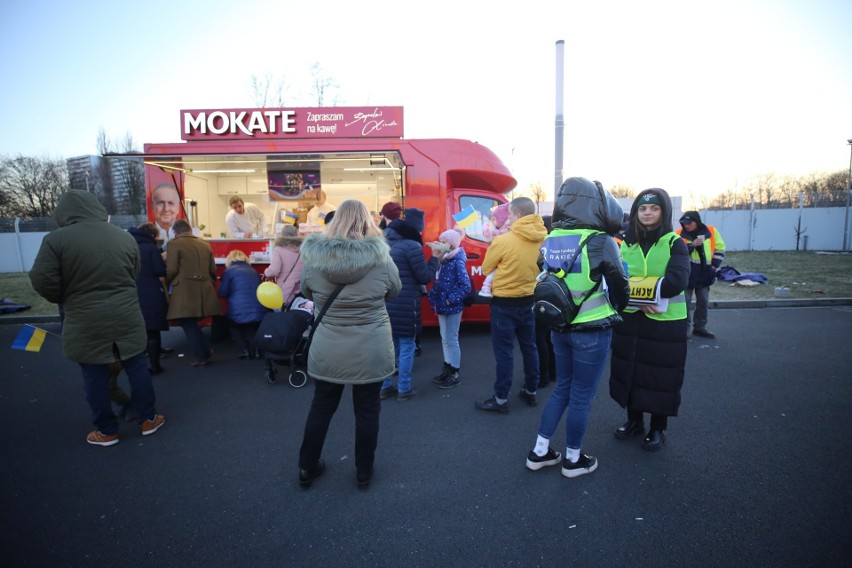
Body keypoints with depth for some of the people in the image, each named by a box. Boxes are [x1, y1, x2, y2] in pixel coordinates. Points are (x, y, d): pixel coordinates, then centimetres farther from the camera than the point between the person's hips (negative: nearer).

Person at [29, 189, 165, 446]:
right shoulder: (125, 237, 2)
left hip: (86, 323, -2)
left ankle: (106, 431, 23)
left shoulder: (56, 239, -10)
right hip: (127, 317, 3)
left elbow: (42, 281, -10)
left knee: (95, 376, 11)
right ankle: (148, 419, 24)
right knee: (137, 367, 13)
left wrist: (66, 299, 9)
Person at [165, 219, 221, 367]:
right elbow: (213, 270, 14)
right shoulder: (205, 245, 14)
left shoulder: (173, 243, -2)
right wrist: (209, 285, 29)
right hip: (204, 290, 6)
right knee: (191, 323, 19)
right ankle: (205, 351, 16)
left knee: (187, 323, 4)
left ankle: (201, 356, 5)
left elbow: (171, 270, -7)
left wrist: (167, 284, 12)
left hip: (185, 291, -6)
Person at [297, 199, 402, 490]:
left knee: (321, 407, 19)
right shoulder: (381, 257, -12)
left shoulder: (314, 257, -9)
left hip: (327, 351, 2)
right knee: (367, 410, 15)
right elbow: (394, 291, 5)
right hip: (371, 351, -1)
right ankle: (364, 472, 32)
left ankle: (307, 468, 36)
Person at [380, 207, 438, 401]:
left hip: (386, 302, 7)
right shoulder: (412, 246, -15)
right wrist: (435, 256, 1)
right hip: (405, 305, -7)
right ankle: (404, 389, 16)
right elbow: (425, 277, -10)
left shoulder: (387, 242, 10)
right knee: (407, 347, 6)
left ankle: (385, 387, 25)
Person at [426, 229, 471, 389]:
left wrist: (451, 300, -18)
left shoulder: (458, 262, -16)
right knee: (445, 339, 16)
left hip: (453, 307, -8)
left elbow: (466, 286, -20)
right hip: (443, 306, 8)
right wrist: (434, 297, 0)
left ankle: (455, 374, 14)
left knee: (451, 340, 1)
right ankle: (447, 369, 29)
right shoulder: (443, 260, 8)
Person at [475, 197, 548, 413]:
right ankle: (531, 392, 32)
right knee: (529, 347, 17)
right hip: (529, 301, 6)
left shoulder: (503, 241, -19)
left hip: (504, 303, -5)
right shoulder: (542, 239, -3)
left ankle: (501, 399, 13)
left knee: (504, 352, 3)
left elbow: (486, 269, -5)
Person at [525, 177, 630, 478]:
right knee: (581, 396, 10)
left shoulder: (549, 242, 1)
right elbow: (620, 286, -6)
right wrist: (619, 308, 14)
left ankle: (539, 452, 28)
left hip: (560, 328, 5)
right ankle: (573, 459, 28)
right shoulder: (600, 241, -15)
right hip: (592, 332, -5)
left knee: (562, 388, 20)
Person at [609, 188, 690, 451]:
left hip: (665, 321, -3)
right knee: (629, 370, 12)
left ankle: (658, 428, 27)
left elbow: (678, 280, -19)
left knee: (661, 375, 7)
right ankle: (634, 420, 32)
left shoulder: (674, 243, -5)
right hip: (630, 319, 4)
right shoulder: (627, 242, 6)